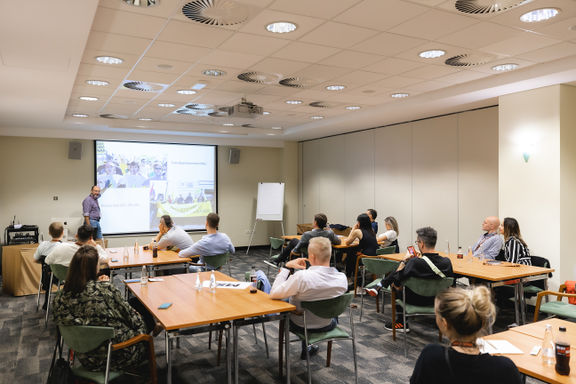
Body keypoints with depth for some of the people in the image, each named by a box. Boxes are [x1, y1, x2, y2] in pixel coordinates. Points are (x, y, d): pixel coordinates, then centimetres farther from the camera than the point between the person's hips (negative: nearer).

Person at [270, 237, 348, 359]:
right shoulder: (342, 278, -20)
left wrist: (286, 267, -18)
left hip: (299, 326, -3)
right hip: (326, 326, 3)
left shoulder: (301, 277, -35)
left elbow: (274, 294, -25)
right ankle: (307, 348, 46)